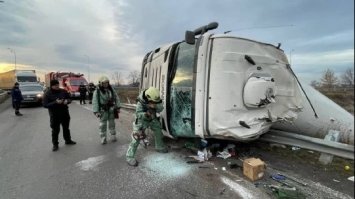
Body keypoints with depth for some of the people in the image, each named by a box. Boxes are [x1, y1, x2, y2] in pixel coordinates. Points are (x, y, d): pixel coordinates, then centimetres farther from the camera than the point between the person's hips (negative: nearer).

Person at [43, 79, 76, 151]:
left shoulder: (63, 91, -1)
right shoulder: (47, 94, -9)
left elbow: (69, 99, 9)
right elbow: (45, 105, -15)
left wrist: (67, 101, -15)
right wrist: (55, 102, -29)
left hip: (65, 113, 4)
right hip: (54, 115, -3)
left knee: (66, 128, 17)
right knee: (55, 130, 5)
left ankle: (68, 140, 34)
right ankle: (55, 144, 20)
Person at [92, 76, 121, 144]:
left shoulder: (111, 89, 2)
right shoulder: (97, 91, -8)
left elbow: (116, 98, 7)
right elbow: (95, 102, -10)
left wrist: (118, 107, 5)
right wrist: (96, 112, -16)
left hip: (111, 109, 3)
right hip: (103, 110, -3)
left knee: (112, 123, 11)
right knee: (103, 124, 1)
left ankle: (113, 136, 24)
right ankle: (103, 138, 13)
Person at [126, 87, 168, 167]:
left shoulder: (154, 99, -18)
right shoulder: (141, 102, -31)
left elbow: (160, 108, -20)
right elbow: (138, 114, -32)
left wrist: (155, 106, -41)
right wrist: (146, 114, -51)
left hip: (152, 119, 6)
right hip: (142, 120, -6)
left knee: (158, 132, 17)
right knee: (137, 138, -14)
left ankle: (159, 147, 42)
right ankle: (129, 156, -4)